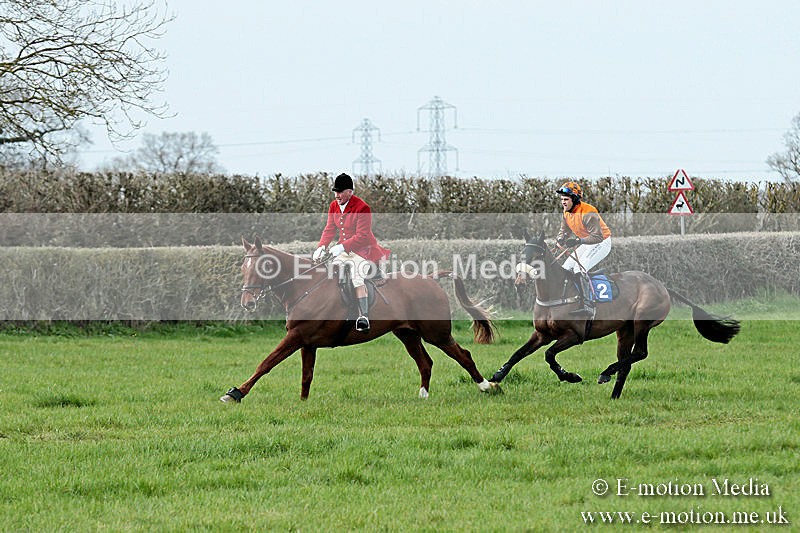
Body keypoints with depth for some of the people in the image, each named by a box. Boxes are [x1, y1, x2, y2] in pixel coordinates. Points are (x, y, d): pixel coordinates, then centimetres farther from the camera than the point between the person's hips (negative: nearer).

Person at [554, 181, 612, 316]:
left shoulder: (588, 213, -28)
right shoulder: (566, 213, 0)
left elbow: (598, 237, -31)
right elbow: (564, 231, 12)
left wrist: (578, 241, -42)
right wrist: (560, 239, -14)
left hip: (602, 243, -10)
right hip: (586, 243, 10)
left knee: (579, 269, -26)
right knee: (565, 269, 5)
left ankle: (588, 306, -31)